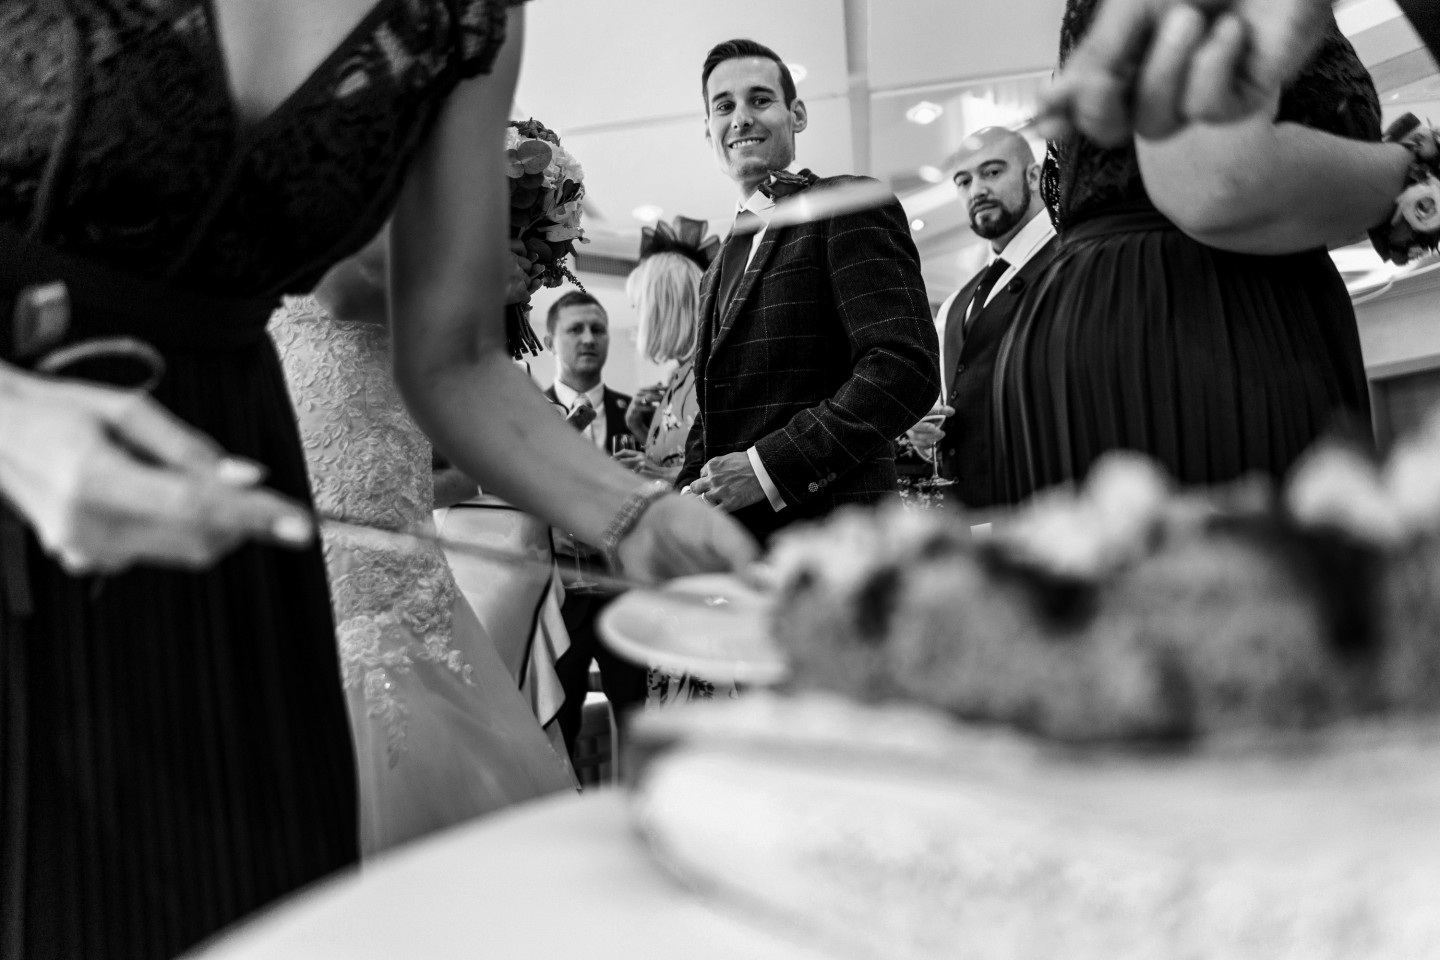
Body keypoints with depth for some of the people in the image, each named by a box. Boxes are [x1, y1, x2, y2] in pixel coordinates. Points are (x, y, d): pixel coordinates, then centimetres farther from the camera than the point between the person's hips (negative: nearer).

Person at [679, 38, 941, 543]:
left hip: (829, 537, -7)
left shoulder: (850, 208, -4)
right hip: (729, 545, 7)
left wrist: (770, 467, -19)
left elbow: (906, 368, -16)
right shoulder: (720, 268, 20)